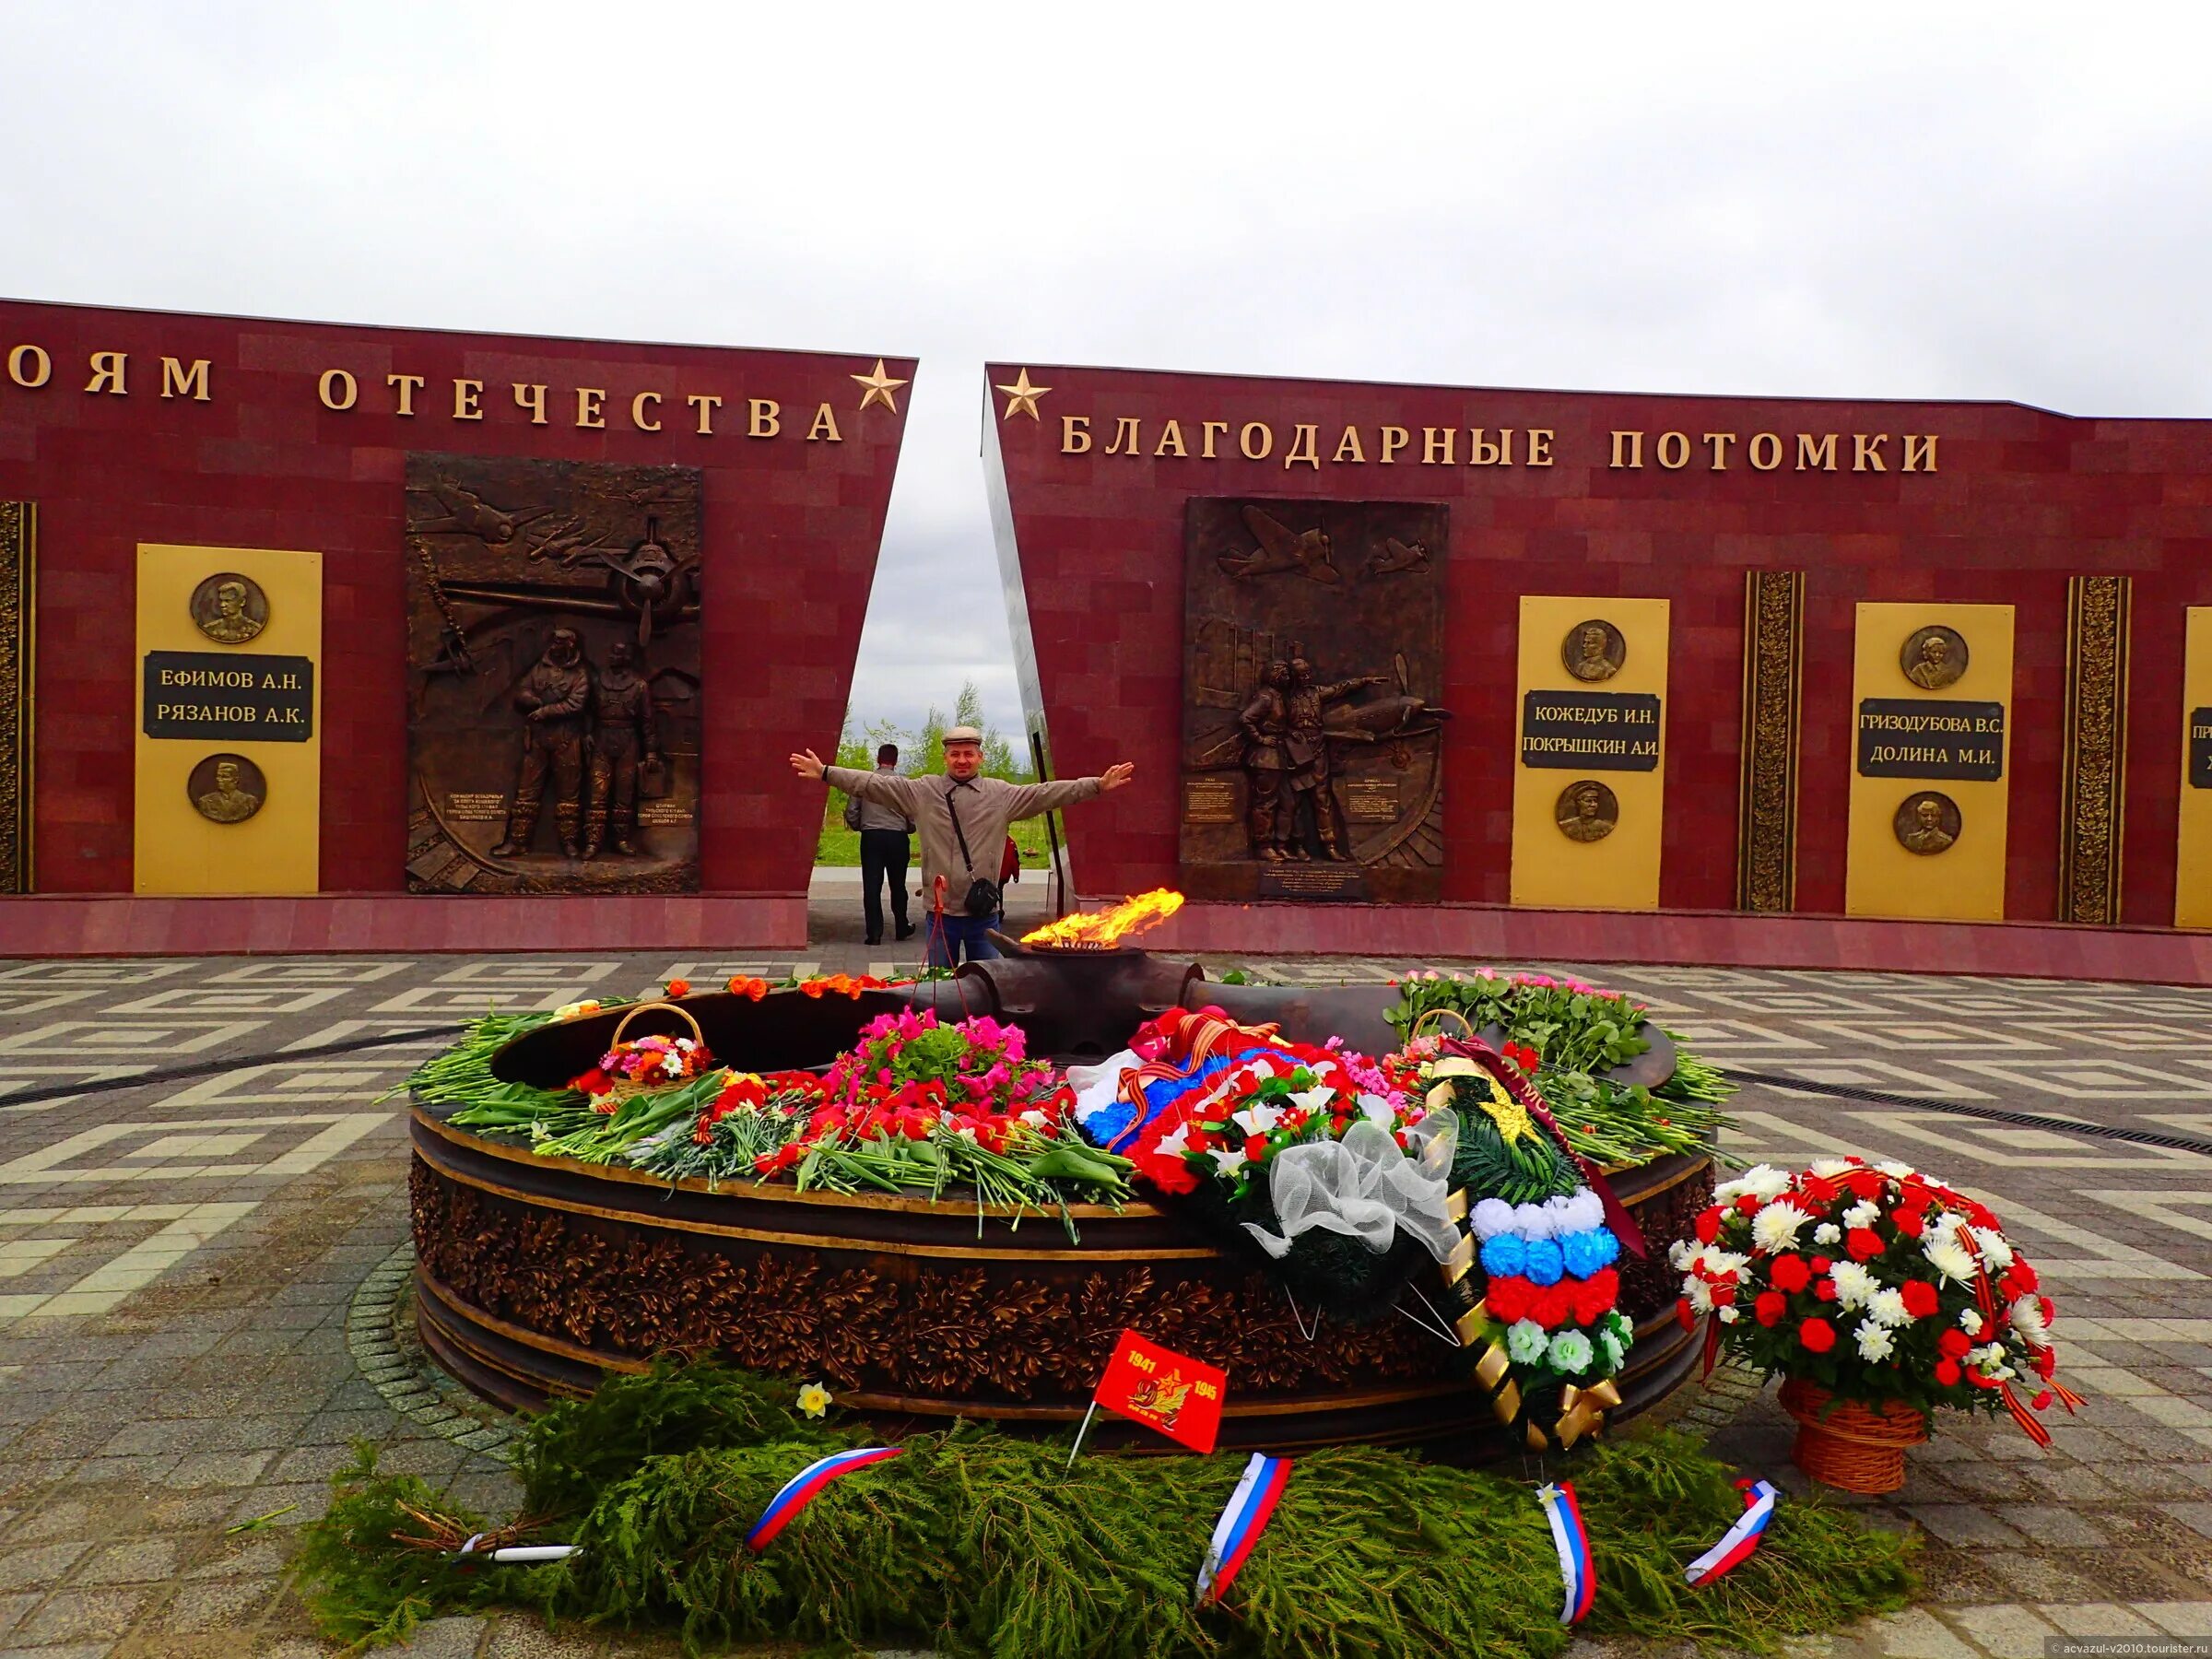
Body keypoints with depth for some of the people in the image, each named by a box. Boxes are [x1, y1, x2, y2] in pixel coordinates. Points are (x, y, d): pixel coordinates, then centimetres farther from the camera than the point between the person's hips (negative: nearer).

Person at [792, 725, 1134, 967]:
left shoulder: (1002, 794, 1)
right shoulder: (921, 791, 2)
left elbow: (1048, 793, -3)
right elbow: (873, 784, -1)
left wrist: (1098, 785, -12)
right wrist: (825, 772, -8)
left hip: (984, 913, 0)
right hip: (941, 912, 0)